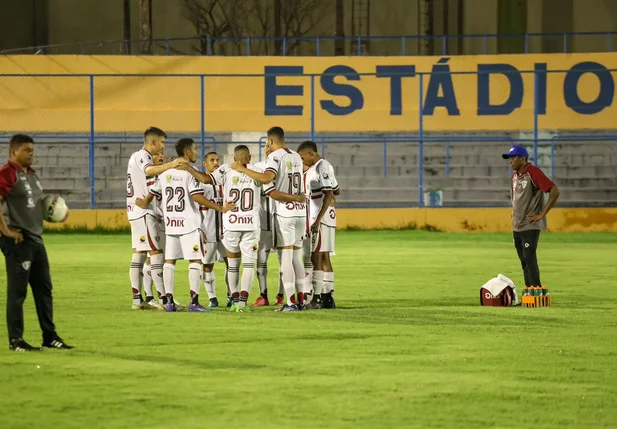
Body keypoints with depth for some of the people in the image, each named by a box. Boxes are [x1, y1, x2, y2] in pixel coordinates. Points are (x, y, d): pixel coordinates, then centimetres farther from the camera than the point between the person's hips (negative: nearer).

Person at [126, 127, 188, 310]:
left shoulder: (137, 156, 19)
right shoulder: (142, 156, -12)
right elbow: (149, 171, -35)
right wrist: (170, 165, -50)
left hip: (135, 212, 10)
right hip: (144, 212, -10)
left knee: (139, 254, 9)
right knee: (156, 253, -10)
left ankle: (137, 299, 10)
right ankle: (164, 299, -13)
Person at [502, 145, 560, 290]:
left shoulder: (533, 173, -14)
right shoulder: (515, 175, 12)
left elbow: (555, 191, -20)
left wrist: (542, 214, -18)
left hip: (530, 226, -9)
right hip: (517, 226, 9)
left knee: (530, 260, -14)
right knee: (524, 262, 10)